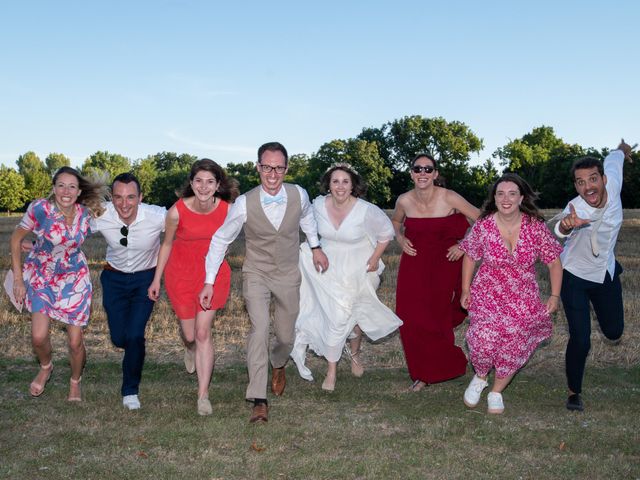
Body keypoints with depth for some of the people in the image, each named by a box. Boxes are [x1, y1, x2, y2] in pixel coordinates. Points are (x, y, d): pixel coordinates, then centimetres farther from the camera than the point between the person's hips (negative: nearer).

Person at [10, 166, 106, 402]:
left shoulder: (86, 213, -13)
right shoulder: (39, 209, -20)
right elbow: (16, 239, -8)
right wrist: (18, 279, -7)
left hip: (74, 278, 1)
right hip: (41, 277, -1)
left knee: (75, 341, 1)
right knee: (39, 336, -11)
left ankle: (75, 382, 31)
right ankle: (45, 368, 25)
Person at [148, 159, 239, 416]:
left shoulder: (227, 210, -15)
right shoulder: (177, 211, -19)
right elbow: (167, 244, -3)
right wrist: (156, 280, 3)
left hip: (212, 271, 0)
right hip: (181, 272, 0)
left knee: (203, 332, -5)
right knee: (189, 334, 9)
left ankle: (203, 394, 4)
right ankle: (190, 349, 49)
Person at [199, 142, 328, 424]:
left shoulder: (298, 195, -13)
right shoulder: (245, 204, -19)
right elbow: (220, 240, -8)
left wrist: (315, 246, 19)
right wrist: (209, 282, -8)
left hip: (288, 276, 3)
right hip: (256, 274, -2)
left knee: (286, 336, 13)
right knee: (260, 329, -22)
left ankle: (278, 365, 50)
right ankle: (259, 400, -18)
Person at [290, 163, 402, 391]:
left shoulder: (366, 211, -24)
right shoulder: (318, 204, -13)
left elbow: (386, 233, -7)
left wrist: (375, 258, -7)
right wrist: (315, 250, 8)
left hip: (357, 269, -1)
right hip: (328, 268, 1)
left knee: (355, 314, 14)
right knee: (335, 317, -4)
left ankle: (354, 353, 44)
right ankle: (332, 369, 9)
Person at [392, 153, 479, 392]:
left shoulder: (450, 198, -14)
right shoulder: (404, 201, -5)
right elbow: (395, 222, 18)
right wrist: (401, 238, 0)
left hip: (445, 263, -2)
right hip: (414, 263, 3)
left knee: (437, 317, 3)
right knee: (411, 318, -1)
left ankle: (431, 372, 26)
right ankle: (422, 372, 21)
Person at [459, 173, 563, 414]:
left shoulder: (535, 226, -13)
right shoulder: (483, 226, -13)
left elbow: (553, 261, -3)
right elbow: (469, 256, 4)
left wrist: (555, 296, -7)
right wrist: (465, 290, 4)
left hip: (523, 299, 1)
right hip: (488, 294, -1)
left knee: (513, 347, 4)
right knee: (484, 340, -18)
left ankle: (496, 392, 30)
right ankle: (479, 378, 16)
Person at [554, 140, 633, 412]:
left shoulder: (613, 185, -21)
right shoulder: (576, 209, -35)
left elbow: (614, 158, 3)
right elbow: (559, 231, -59)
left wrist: (623, 149, 27)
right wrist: (566, 226, -83)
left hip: (606, 273, 5)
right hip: (575, 278, -5)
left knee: (614, 331, 14)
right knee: (580, 340, -10)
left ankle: (612, 329, 52)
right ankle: (574, 392, 13)